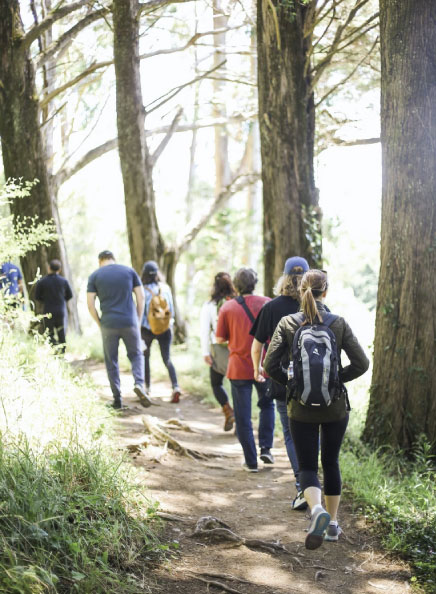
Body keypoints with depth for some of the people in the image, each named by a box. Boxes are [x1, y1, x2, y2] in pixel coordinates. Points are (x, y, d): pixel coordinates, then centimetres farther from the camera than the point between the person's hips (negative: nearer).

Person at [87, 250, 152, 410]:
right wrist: (138, 320, 9)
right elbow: (141, 297, 3)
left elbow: (90, 304, -2)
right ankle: (139, 384, -9)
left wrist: (99, 323, 8)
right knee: (136, 355, 16)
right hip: (129, 323, 1)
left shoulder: (94, 276, 3)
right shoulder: (129, 271, 6)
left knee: (111, 361, 10)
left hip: (108, 324, 0)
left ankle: (117, 398, 10)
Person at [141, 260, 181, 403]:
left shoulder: (144, 291, -11)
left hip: (148, 329, -2)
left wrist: (138, 329, -1)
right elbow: (171, 309, 4)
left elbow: (141, 311, -11)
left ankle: (147, 386, 28)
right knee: (167, 358, 1)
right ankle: (175, 386, -20)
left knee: (145, 357, 20)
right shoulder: (166, 288, -2)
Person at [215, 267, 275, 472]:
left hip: (239, 368, -1)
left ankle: (251, 461, 8)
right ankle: (266, 448, 15)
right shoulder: (267, 303, -2)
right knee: (267, 405, 24)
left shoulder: (227, 307, -4)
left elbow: (220, 339, 0)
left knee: (243, 417, 6)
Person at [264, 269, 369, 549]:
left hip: (302, 409, -1)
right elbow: (361, 363, -11)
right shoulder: (339, 323, -7)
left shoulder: (288, 323, -7)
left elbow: (270, 365, -11)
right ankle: (333, 523, 25)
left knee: (307, 466, 6)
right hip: (336, 407, 1)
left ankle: (317, 509, -22)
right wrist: (337, 378, 4)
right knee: (331, 463, 19)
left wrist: (292, 383, 4)